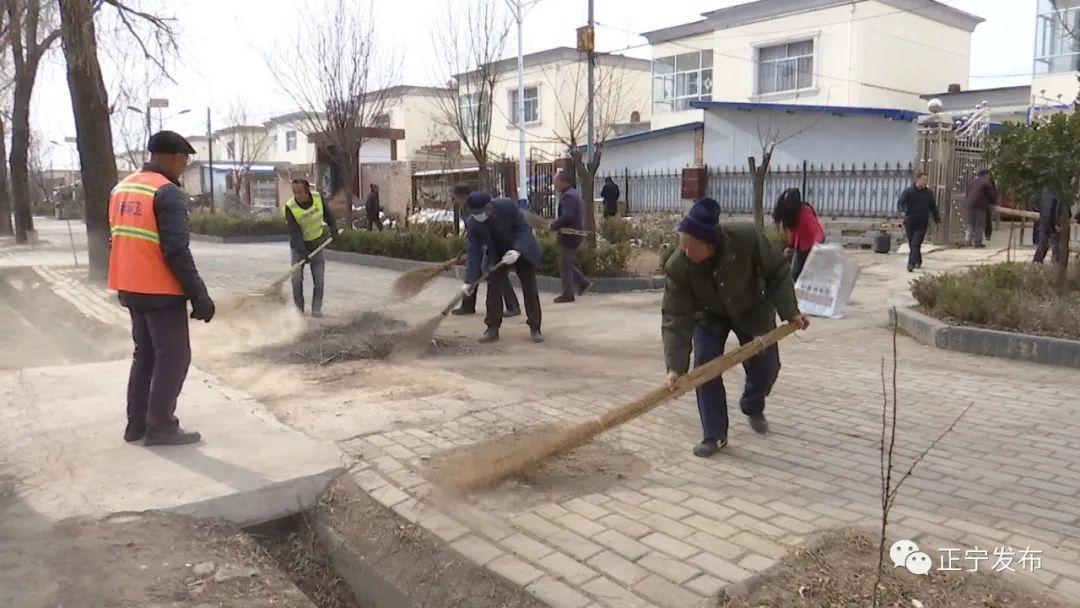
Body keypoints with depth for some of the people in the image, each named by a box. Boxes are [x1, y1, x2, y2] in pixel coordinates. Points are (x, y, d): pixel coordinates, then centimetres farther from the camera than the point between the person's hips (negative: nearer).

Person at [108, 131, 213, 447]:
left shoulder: (121, 188, 12)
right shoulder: (167, 192, -16)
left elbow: (125, 240, 17)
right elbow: (176, 251, -21)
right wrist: (198, 294, -17)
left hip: (130, 288, 9)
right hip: (160, 290, -9)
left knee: (145, 353, 17)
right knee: (173, 357, 1)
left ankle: (137, 423, 21)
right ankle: (160, 427, 4)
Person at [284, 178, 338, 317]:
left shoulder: (318, 197, -14)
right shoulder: (290, 208, -25)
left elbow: (327, 213, 6)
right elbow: (294, 232, -30)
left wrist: (333, 229, 2)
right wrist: (302, 252, -38)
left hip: (316, 244, 2)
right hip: (298, 245, -2)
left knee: (318, 278, -4)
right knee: (297, 278, -6)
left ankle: (316, 308, 3)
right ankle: (298, 308, 7)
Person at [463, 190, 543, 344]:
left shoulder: (507, 205, -31)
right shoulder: (472, 223, -22)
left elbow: (524, 228, -24)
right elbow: (474, 252, -19)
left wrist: (518, 251, -41)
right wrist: (469, 281, -26)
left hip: (523, 250, -2)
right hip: (497, 255, 2)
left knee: (530, 289, 1)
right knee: (493, 288, -7)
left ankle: (535, 328, 11)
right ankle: (492, 329, 2)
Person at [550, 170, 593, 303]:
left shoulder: (567, 196, -19)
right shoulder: (574, 194, 15)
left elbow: (567, 217, -29)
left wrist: (553, 225, -17)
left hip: (569, 236, -10)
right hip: (575, 233, 10)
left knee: (564, 265, -1)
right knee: (567, 263, 19)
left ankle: (567, 294, 5)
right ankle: (583, 282, 19)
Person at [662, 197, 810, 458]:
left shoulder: (747, 238, -36)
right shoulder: (676, 267, -35)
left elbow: (777, 272, -17)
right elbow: (676, 319, -31)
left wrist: (789, 310, -18)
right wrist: (675, 366, -36)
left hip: (752, 310, 1)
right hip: (710, 315, 0)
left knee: (765, 367, 7)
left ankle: (753, 408, 40)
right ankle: (715, 435, 2)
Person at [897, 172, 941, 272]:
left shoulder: (928, 193, 8)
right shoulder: (908, 191, -1)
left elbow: (933, 207, 18)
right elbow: (900, 204, -7)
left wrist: (937, 220, 20)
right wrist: (903, 211, -29)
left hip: (922, 224, 0)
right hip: (910, 223, 0)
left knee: (916, 244, -12)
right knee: (912, 245, 9)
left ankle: (911, 264, -16)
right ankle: (918, 261, 29)